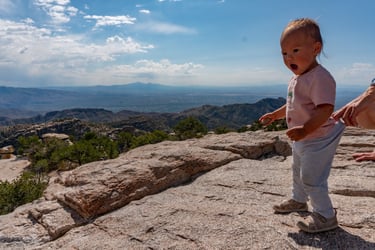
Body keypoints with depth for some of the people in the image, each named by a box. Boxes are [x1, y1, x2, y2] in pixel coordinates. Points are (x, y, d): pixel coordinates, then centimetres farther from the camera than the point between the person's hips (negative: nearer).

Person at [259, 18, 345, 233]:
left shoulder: (320, 77, -26)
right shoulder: (297, 78, 6)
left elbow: (325, 110, -34)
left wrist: (304, 130, -42)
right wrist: (275, 114, 19)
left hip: (318, 139, -10)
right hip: (302, 140, 10)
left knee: (311, 178, -6)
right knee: (299, 171, 25)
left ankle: (326, 216, 13)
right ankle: (299, 200, 48)